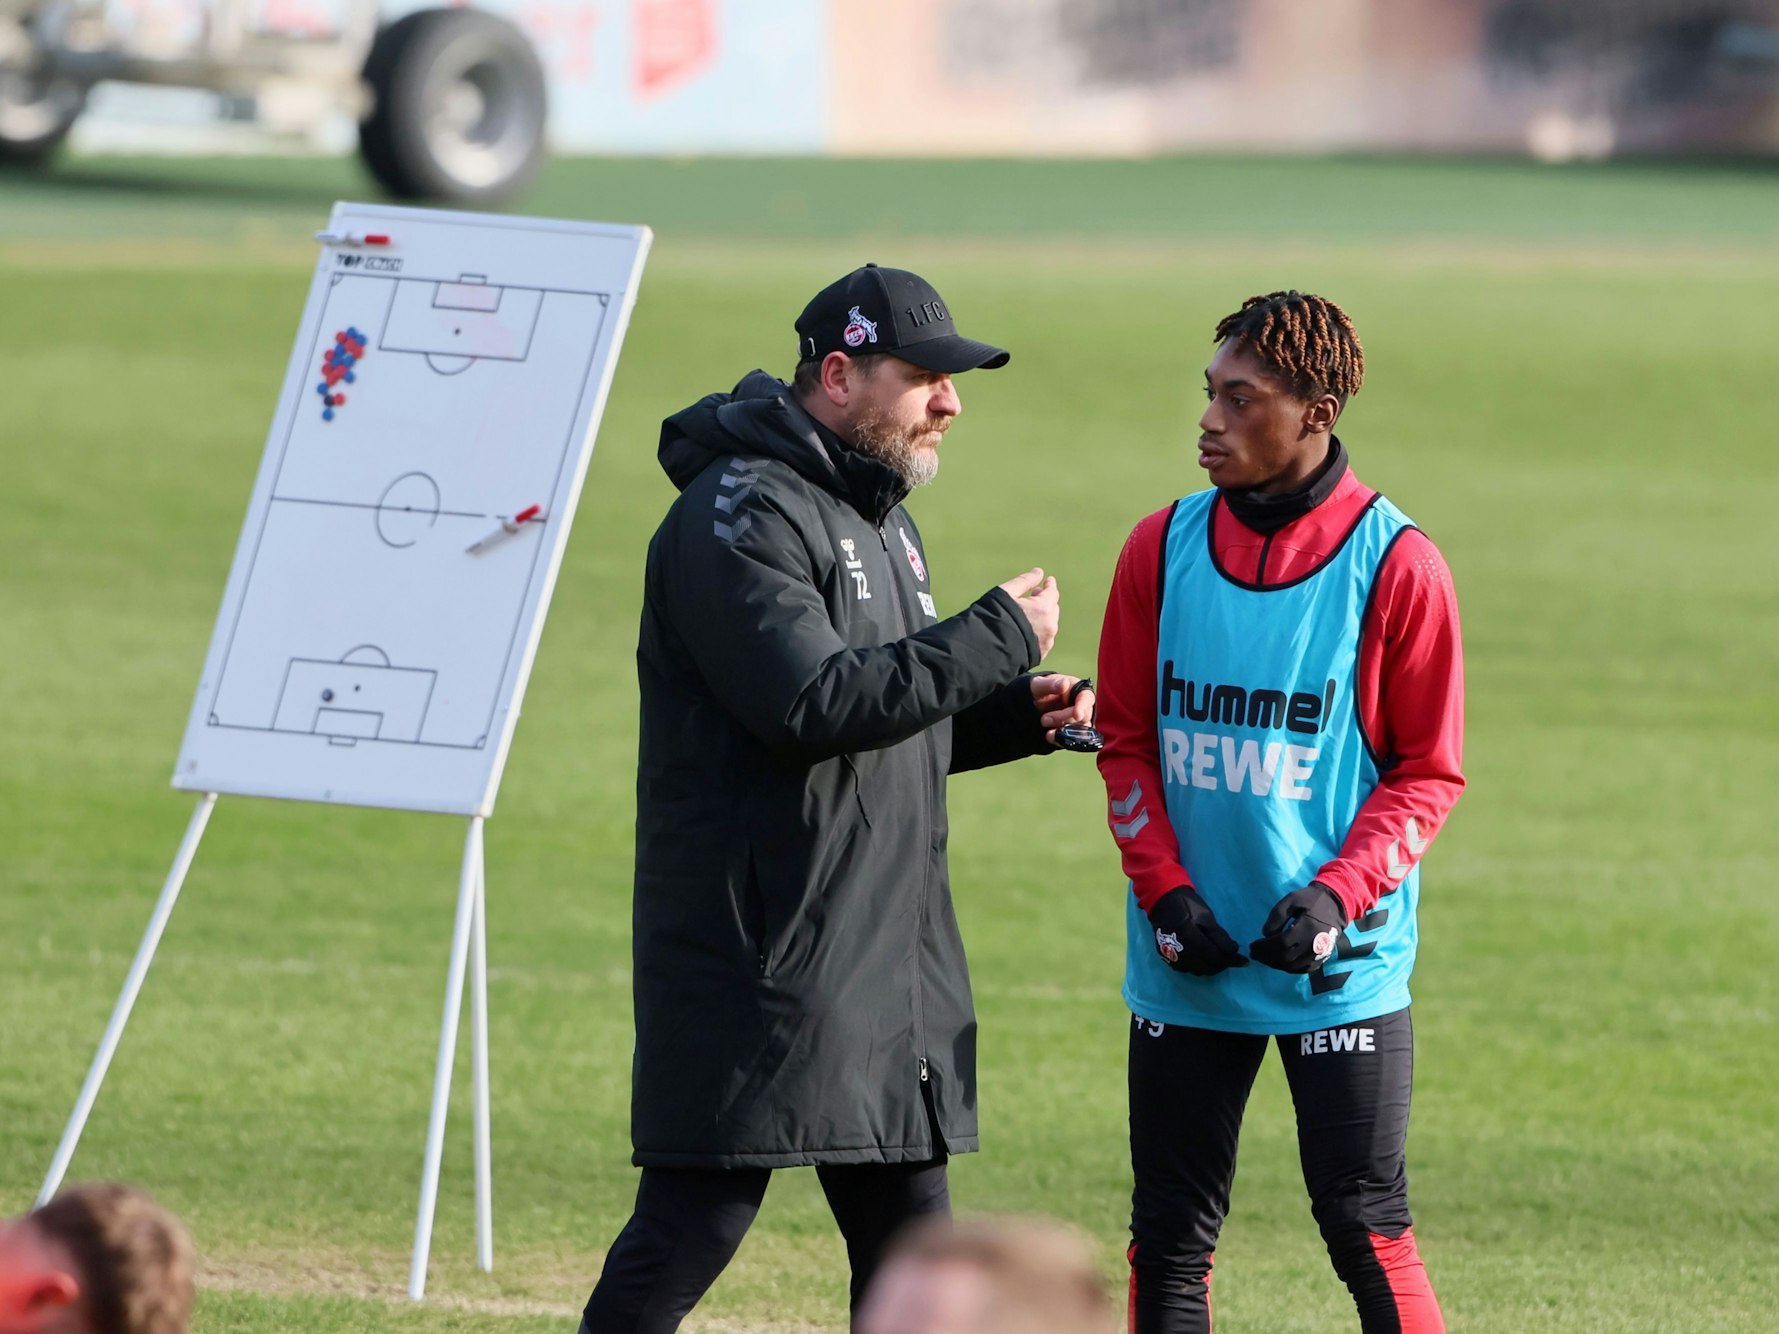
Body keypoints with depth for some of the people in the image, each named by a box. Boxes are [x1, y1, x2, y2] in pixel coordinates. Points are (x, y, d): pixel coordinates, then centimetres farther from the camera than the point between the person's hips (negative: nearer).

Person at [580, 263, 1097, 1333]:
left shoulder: (882, 516, 19)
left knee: (908, 1229, 10)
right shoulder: (742, 513, -13)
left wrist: (1016, 715, 8)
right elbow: (811, 703, -25)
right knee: (699, 1217, -10)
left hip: (894, 955, 9)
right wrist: (996, 638, -19)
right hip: (760, 955, -9)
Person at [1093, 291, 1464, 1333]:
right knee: (1171, 1235, 6)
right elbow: (1127, 742, 9)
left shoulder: (1394, 563, -7)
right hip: (1187, 968, 4)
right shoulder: (1164, 549, 4)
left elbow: (1429, 770, -3)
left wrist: (1335, 895, -16)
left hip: (1342, 970, -4)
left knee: (1364, 1225, -5)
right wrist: (1166, 891, -5)